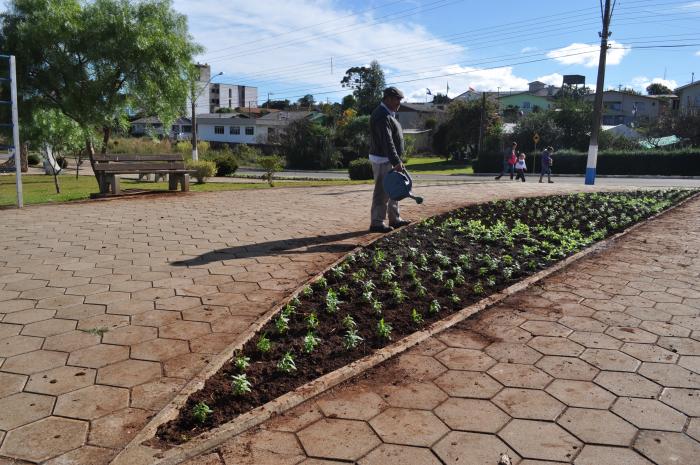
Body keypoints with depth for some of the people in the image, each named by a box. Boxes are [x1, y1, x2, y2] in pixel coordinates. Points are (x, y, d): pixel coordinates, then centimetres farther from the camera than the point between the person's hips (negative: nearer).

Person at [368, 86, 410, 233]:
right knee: (382, 192, -6)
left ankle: (395, 219, 26)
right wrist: (396, 162, -32)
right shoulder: (382, 116, -19)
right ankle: (376, 223, 0)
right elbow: (387, 142, -28)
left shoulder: (388, 114, 15)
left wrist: (397, 161, 19)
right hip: (383, 160, -11)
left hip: (389, 160, 11)